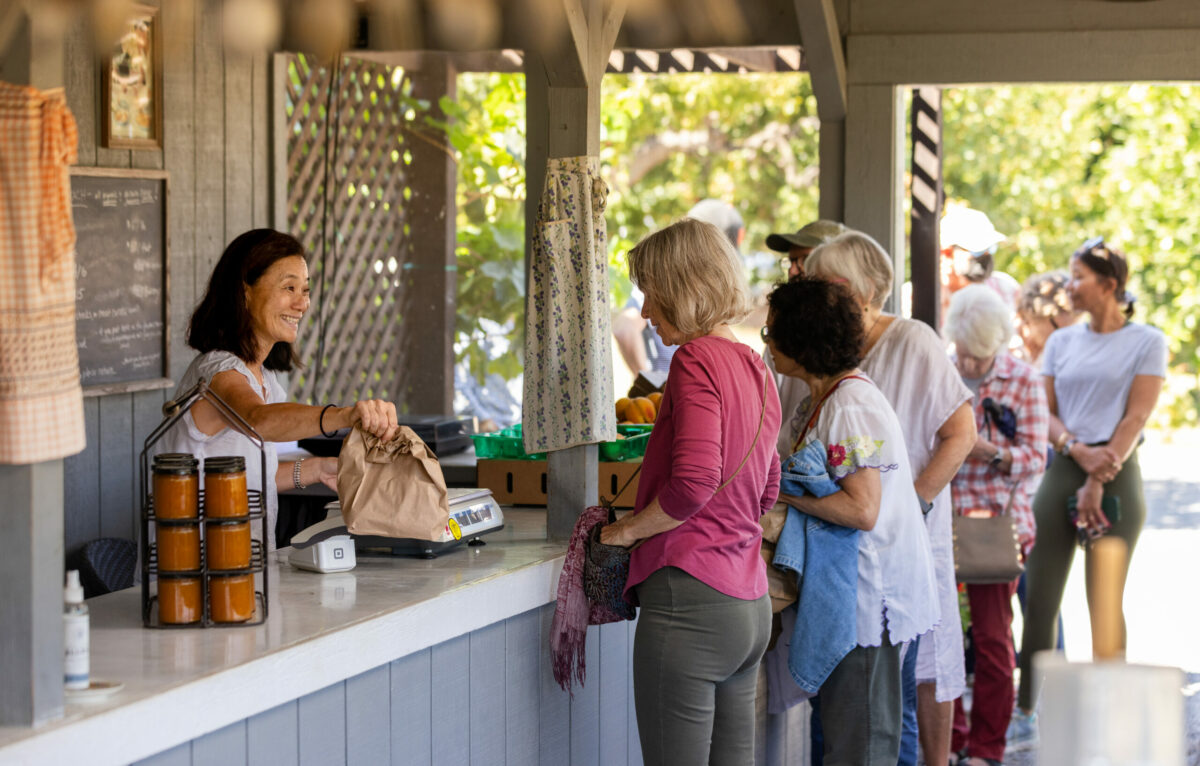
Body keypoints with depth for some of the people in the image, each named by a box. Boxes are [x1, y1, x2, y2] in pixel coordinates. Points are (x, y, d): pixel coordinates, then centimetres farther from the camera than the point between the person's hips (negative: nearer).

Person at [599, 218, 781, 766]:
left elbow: (693, 482, -22)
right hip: (750, 605, 9)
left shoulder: (695, 360, -11)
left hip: (690, 597, -9)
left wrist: (627, 529, -7)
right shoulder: (755, 368, 16)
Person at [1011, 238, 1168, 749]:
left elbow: (1136, 418, -6)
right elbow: (1046, 414, 8)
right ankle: (1025, 716, 6)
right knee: (1040, 598, 0)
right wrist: (1078, 451, -13)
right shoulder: (1062, 342, 12)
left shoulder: (1146, 342, 0)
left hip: (1117, 475, -4)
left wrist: (1099, 484, -13)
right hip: (1062, 471, 4)